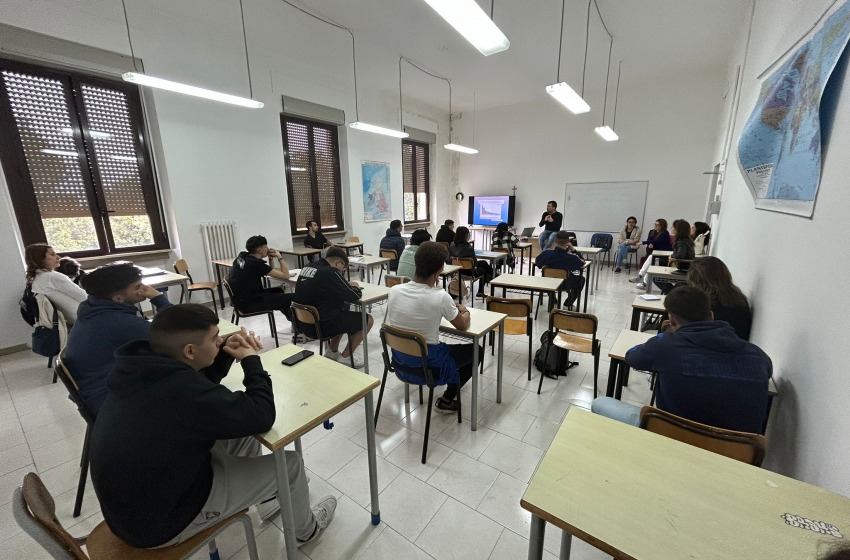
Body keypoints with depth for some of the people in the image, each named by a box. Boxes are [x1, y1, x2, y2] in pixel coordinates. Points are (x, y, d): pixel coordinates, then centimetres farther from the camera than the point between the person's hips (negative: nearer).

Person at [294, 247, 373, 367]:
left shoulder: (307, 267, 6)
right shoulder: (330, 272, -20)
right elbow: (354, 296, -16)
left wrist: (346, 285, 8)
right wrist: (355, 287, 6)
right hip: (321, 326, -9)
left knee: (344, 313, 30)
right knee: (367, 319, 4)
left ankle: (332, 351, 30)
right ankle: (345, 357, 13)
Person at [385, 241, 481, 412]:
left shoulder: (394, 290, -12)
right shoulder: (441, 297, -24)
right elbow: (463, 326, -6)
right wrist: (465, 312, 15)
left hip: (400, 360, 6)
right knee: (477, 351, 16)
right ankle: (446, 400, 18)